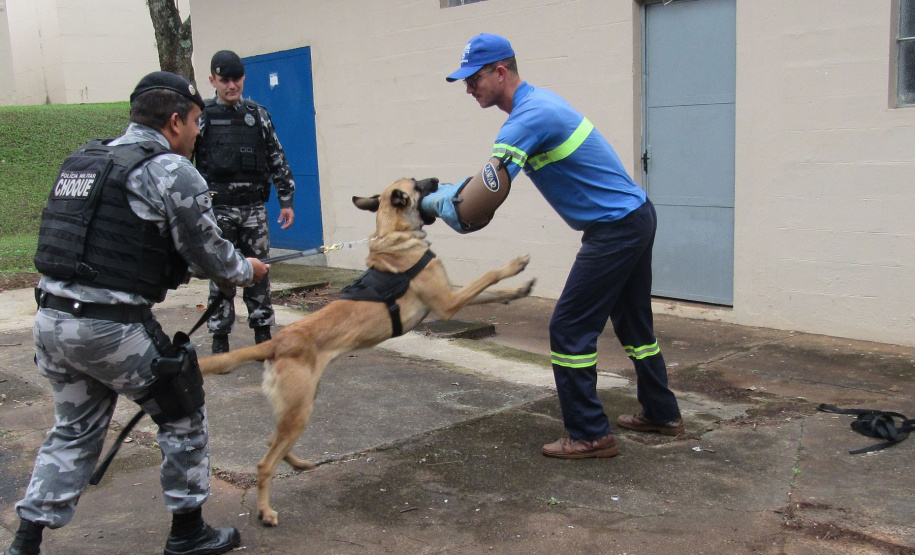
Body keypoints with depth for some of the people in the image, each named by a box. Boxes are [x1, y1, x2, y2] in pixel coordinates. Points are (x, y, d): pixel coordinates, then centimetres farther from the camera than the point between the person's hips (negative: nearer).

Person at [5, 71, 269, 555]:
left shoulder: (83, 160, 15)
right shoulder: (172, 171, -9)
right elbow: (209, 254, -5)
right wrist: (246, 271, 17)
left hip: (52, 318, 7)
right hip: (111, 328, -7)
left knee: (74, 431, 23)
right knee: (182, 416, 13)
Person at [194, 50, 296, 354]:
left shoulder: (258, 115, 9)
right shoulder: (201, 117, 1)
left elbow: (277, 159, 12)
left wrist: (286, 200, 9)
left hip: (254, 208, 3)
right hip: (218, 211, -2)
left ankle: (263, 335, 17)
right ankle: (220, 342, 9)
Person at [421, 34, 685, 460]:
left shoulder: (530, 117, -21)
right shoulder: (537, 101, 11)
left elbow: (485, 196, -28)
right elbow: (495, 176, 16)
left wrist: (432, 202, -13)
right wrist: (448, 190, 2)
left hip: (615, 229, -10)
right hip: (636, 217, 10)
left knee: (570, 328, -4)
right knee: (633, 323, 20)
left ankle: (590, 435, 5)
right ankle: (662, 415, 34)